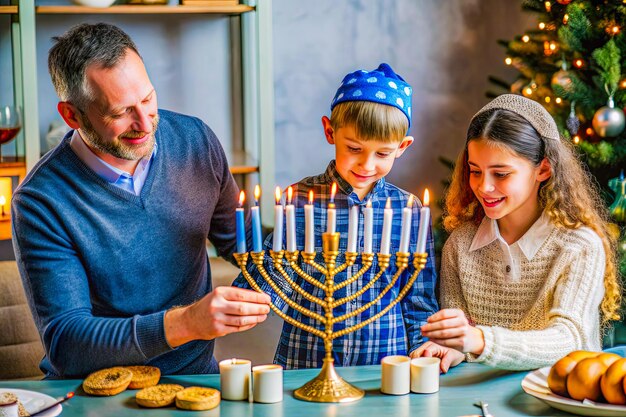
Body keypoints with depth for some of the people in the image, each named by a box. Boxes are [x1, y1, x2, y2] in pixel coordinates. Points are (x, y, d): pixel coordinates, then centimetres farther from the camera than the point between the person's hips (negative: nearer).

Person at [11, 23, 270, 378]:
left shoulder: (195, 140, -2)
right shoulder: (42, 202, -16)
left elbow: (234, 238, 16)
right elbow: (63, 343, -20)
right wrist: (186, 322, -32)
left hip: (196, 374, 2)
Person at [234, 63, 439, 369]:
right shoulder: (300, 199, 0)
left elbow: (420, 299, 10)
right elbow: (277, 279, -3)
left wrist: (422, 349, -4)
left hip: (386, 367, 1)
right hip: (303, 365, -1)